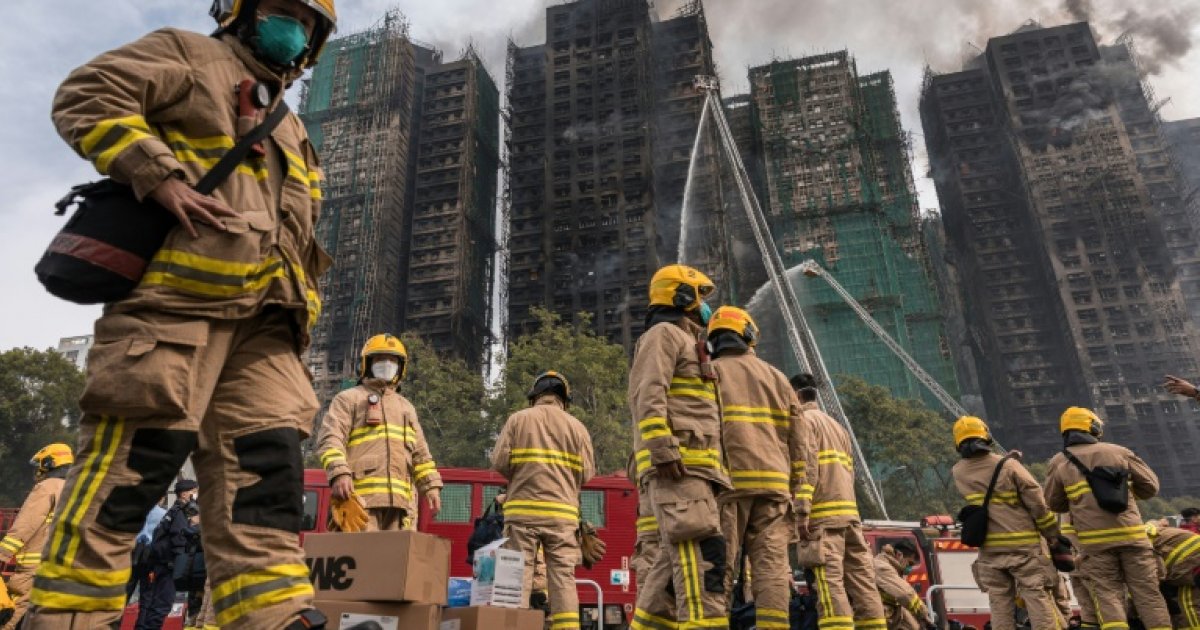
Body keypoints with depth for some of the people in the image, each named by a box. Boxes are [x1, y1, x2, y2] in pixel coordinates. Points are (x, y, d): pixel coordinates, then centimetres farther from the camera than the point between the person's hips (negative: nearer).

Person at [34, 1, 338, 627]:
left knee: (265, 472, -3)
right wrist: (163, 178, -15)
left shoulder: (289, 133, 33)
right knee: (129, 466, -8)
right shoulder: (189, 57, 14)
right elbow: (86, 98, -2)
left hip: (262, 319, 7)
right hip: (178, 296, -7)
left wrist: (299, 305, 17)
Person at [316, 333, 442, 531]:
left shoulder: (406, 407, 29)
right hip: (360, 495, -5)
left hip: (401, 498, 5)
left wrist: (431, 486, 12)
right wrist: (339, 473, -19)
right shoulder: (349, 398, 13)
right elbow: (330, 439, -2)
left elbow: (420, 453, 26)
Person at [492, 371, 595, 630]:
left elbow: (499, 461, -1)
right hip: (562, 512, 1)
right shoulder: (577, 426, 7)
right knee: (563, 575, 3)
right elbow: (587, 473, 4)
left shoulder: (518, 419, 5)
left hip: (522, 509, 0)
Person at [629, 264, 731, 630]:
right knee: (701, 553, -17)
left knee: (679, 559, 7)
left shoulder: (688, 343, 32)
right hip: (677, 465, -10)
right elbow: (649, 396, -13)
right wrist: (664, 450, -23)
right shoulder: (664, 334, 1)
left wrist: (711, 468, 25)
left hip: (692, 467, 10)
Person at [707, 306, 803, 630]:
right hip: (773, 484, 3)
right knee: (771, 566, 0)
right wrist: (795, 493, 15)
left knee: (718, 566, -4)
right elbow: (797, 442, 14)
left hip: (727, 483, -3)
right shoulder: (776, 377, 19)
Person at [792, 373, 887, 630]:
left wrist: (801, 512, -17)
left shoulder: (804, 420, 0)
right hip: (849, 512, 8)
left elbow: (807, 467, -12)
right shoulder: (836, 425, 27)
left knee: (830, 580, -13)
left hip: (824, 514, -8)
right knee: (862, 580, 6)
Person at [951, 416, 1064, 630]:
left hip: (989, 550, 3)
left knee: (1000, 605, 8)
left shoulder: (958, 473, 0)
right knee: (1038, 599, 1)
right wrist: (1053, 535, 4)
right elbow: (1037, 504, -7)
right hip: (1022, 546, -3)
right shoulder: (1008, 466, -10)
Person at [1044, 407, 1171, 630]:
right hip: (1131, 534, 1)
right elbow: (1150, 487, 10)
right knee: (1148, 594, 9)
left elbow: (1054, 504, 9)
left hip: (1095, 540, -1)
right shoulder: (1119, 452, 6)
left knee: (1109, 596, 4)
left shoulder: (1058, 463, 5)